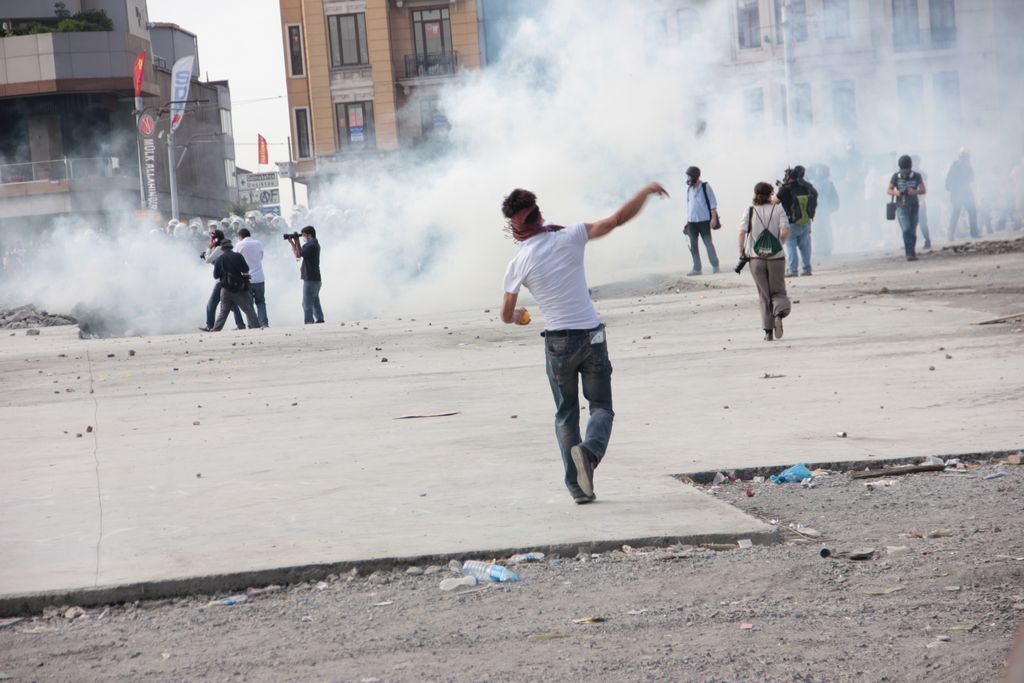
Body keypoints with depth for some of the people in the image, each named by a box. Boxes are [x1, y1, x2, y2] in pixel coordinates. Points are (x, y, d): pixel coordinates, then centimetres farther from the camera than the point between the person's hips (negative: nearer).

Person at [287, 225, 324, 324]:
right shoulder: (315, 244, 15)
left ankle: (309, 322, -10)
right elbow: (299, 254, 15)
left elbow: (298, 254, -18)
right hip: (316, 279, 10)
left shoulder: (310, 245, -17)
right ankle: (320, 320, 20)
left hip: (310, 279, -10)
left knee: (307, 304, -8)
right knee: (315, 302, 16)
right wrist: (292, 242, 7)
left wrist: (296, 241, -10)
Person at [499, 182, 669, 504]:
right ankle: (590, 450, -23)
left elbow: (506, 315, 5)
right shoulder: (568, 238, -7)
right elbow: (618, 218, -9)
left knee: (565, 414, 14)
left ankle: (577, 486, 8)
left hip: (558, 343, 0)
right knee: (601, 407, 8)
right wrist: (647, 191, 5)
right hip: (592, 336, 0)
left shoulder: (518, 265, -4)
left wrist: (519, 317, 29)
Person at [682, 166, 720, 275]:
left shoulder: (705, 187, -3)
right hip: (692, 221, 6)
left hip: (704, 220, -6)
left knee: (708, 243, -4)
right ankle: (697, 268, 6)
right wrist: (687, 220, 17)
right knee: (693, 245, 3)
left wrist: (713, 218, -13)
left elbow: (713, 203, -5)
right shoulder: (689, 189, 14)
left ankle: (715, 266, 4)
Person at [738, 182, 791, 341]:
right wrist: (779, 244, 7)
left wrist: (741, 251, 1)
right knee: (778, 291, 8)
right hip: (776, 257, -1)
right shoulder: (778, 210, 1)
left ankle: (768, 331, 4)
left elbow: (742, 232, -8)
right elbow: (785, 231, -10)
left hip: (756, 258, 1)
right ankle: (779, 313, -25)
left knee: (764, 295, 8)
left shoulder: (750, 211, 2)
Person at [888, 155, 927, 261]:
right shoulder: (896, 176, -1)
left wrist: (915, 192, -25)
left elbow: (924, 190, -5)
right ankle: (910, 253, -20)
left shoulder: (917, 176, 1)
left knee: (913, 232, 4)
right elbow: (889, 190, 5)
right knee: (906, 229, -18)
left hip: (914, 207, 2)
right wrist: (896, 193, -18)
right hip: (901, 207, -2)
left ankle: (911, 253, 16)